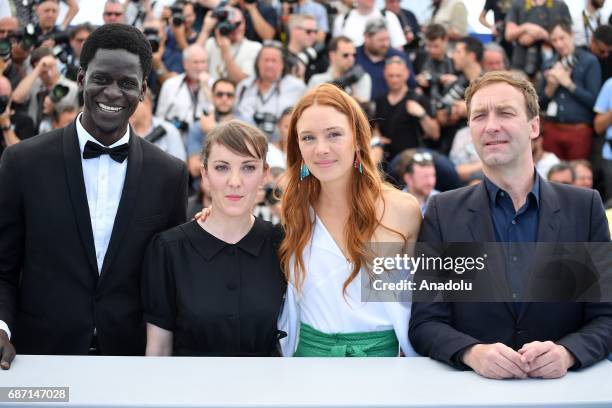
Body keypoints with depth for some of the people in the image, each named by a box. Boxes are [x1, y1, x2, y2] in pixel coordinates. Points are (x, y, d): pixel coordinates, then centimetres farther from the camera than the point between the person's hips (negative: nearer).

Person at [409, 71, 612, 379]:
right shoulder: (443, 212, 4)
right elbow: (425, 322, 1)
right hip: (472, 388, 0)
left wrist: (567, 352, -16)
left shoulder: (585, 206, 5)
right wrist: (473, 353, -18)